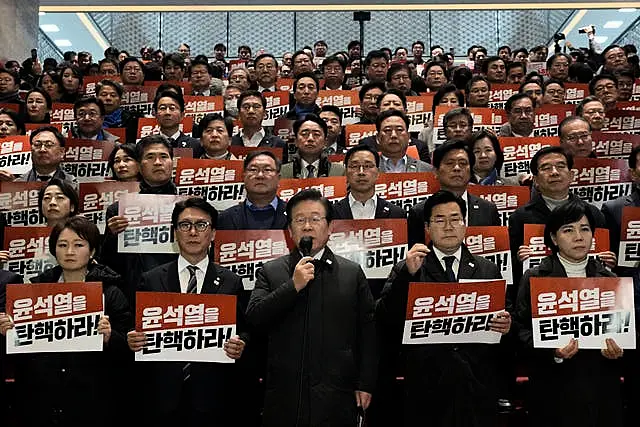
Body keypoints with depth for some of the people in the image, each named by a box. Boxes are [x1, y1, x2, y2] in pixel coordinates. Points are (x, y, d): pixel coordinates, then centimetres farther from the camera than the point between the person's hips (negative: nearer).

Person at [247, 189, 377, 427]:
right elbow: (254, 318, -5)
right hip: (285, 396, 0)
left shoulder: (353, 273, 6)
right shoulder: (270, 272, 7)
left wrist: (365, 384, 1)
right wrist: (293, 285, -13)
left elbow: (367, 332, 4)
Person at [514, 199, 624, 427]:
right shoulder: (534, 279, -1)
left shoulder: (609, 279, 10)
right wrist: (553, 351, -22)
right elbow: (523, 329, -7)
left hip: (603, 388, 3)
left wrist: (619, 350, -7)